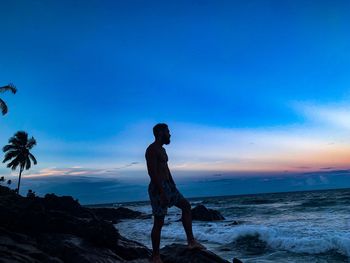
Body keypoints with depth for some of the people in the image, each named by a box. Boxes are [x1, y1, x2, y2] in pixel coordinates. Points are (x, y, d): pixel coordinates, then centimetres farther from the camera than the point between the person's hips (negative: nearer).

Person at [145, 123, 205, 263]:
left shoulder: (162, 150, 17)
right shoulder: (152, 149, -15)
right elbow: (152, 172, -23)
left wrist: (174, 188, 20)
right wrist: (162, 192, -26)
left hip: (168, 186, 10)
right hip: (158, 188, -10)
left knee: (186, 205, 10)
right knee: (159, 222, -2)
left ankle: (191, 241, 12)